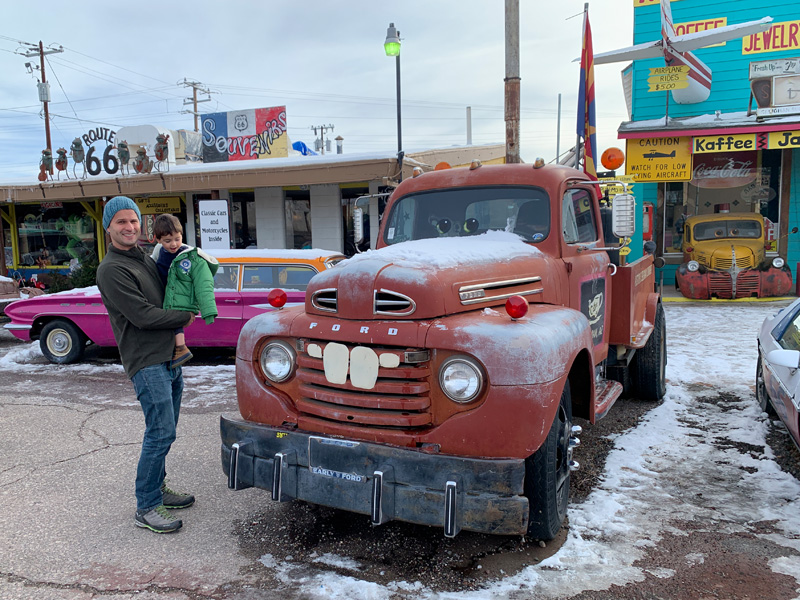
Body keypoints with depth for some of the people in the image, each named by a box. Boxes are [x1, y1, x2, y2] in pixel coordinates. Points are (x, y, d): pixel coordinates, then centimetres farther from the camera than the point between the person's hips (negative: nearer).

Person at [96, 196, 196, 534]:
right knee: (161, 433, -10)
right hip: (146, 362, -9)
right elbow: (142, 315, -18)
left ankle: (158, 490, 28)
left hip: (170, 357, 9)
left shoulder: (145, 259, 16)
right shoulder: (112, 270, -12)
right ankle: (146, 509, 0)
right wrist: (185, 317, -6)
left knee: (163, 431, 15)